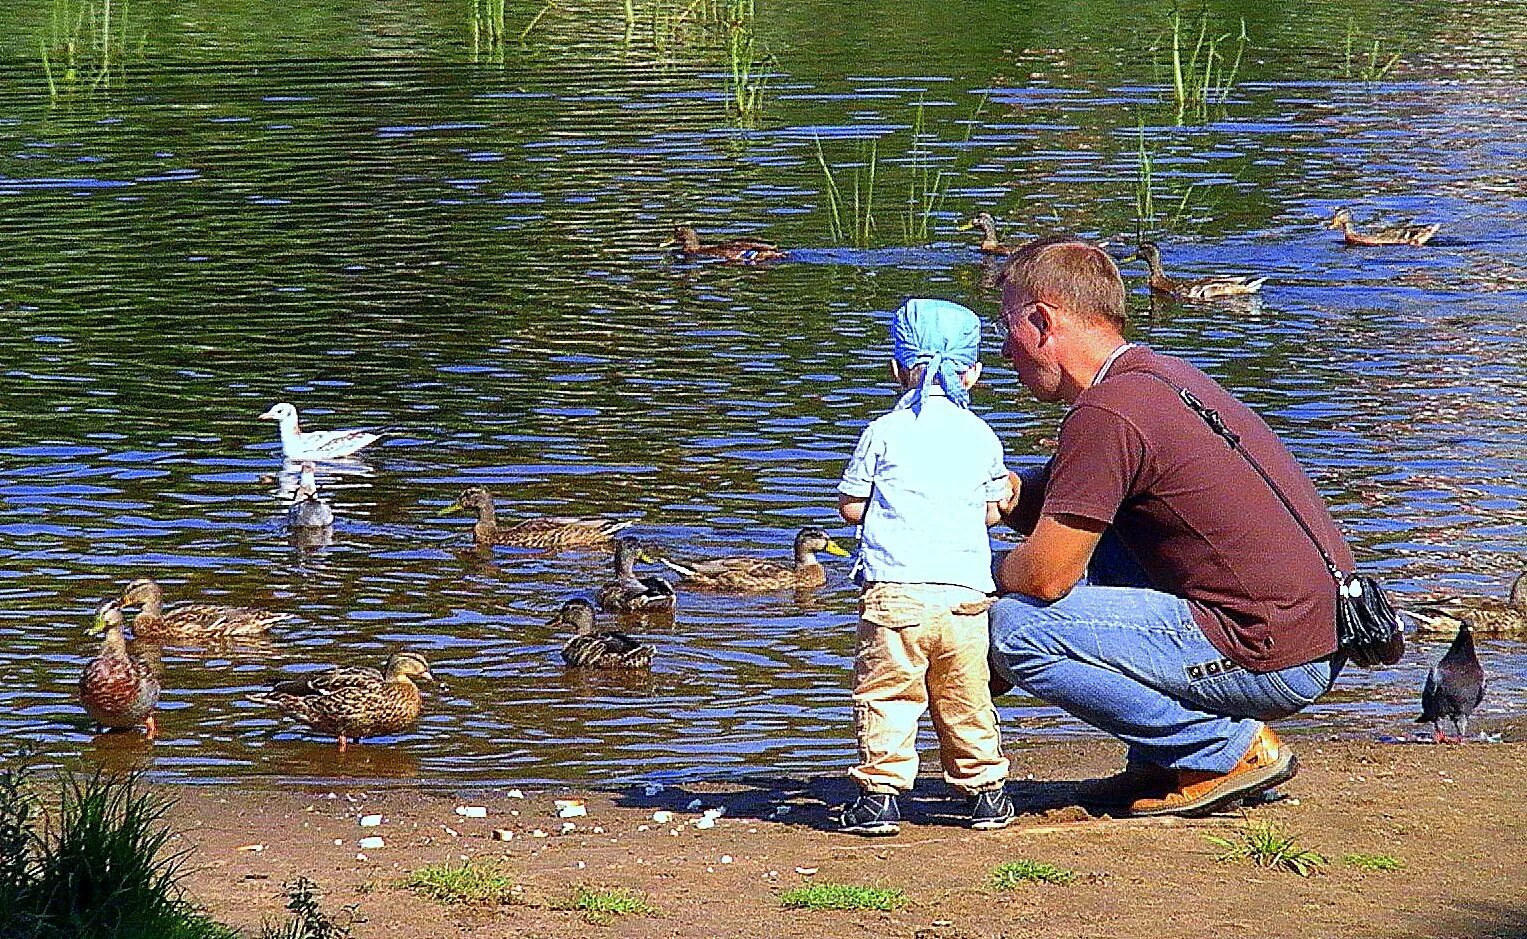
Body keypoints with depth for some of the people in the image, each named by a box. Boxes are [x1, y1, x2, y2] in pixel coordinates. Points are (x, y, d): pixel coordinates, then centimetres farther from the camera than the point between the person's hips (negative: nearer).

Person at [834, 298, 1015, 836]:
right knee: (966, 700, 12)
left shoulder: (884, 432, 2)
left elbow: (851, 506, 7)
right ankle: (984, 790, 17)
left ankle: (880, 792, -3)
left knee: (885, 693, 2)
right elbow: (994, 511, 15)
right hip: (966, 593, 3)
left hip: (893, 591, -2)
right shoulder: (982, 438, 9)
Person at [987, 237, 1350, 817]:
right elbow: (1065, 518, 23)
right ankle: (1164, 762, 18)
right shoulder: (1161, 374, 14)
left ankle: (1229, 749, -4)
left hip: (1269, 661, -10)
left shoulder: (1105, 413, -16)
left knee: (1016, 629, -13)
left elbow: (1046, 576, -15)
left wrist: (993, 576, 6)